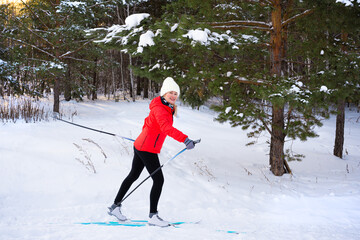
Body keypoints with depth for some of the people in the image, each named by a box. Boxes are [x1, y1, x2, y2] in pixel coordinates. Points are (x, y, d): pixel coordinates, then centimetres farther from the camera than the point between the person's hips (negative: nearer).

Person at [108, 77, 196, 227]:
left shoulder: (166, 108, 10)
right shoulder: (159, 108, -21)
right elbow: (166, 128, -39)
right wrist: (185, 139, -49)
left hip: (140, 146, 11)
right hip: (147, 150, -11)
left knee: (133, 176, 19)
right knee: (159, 180, -7)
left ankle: (115, 206, 29)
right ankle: (153, 216, 0)